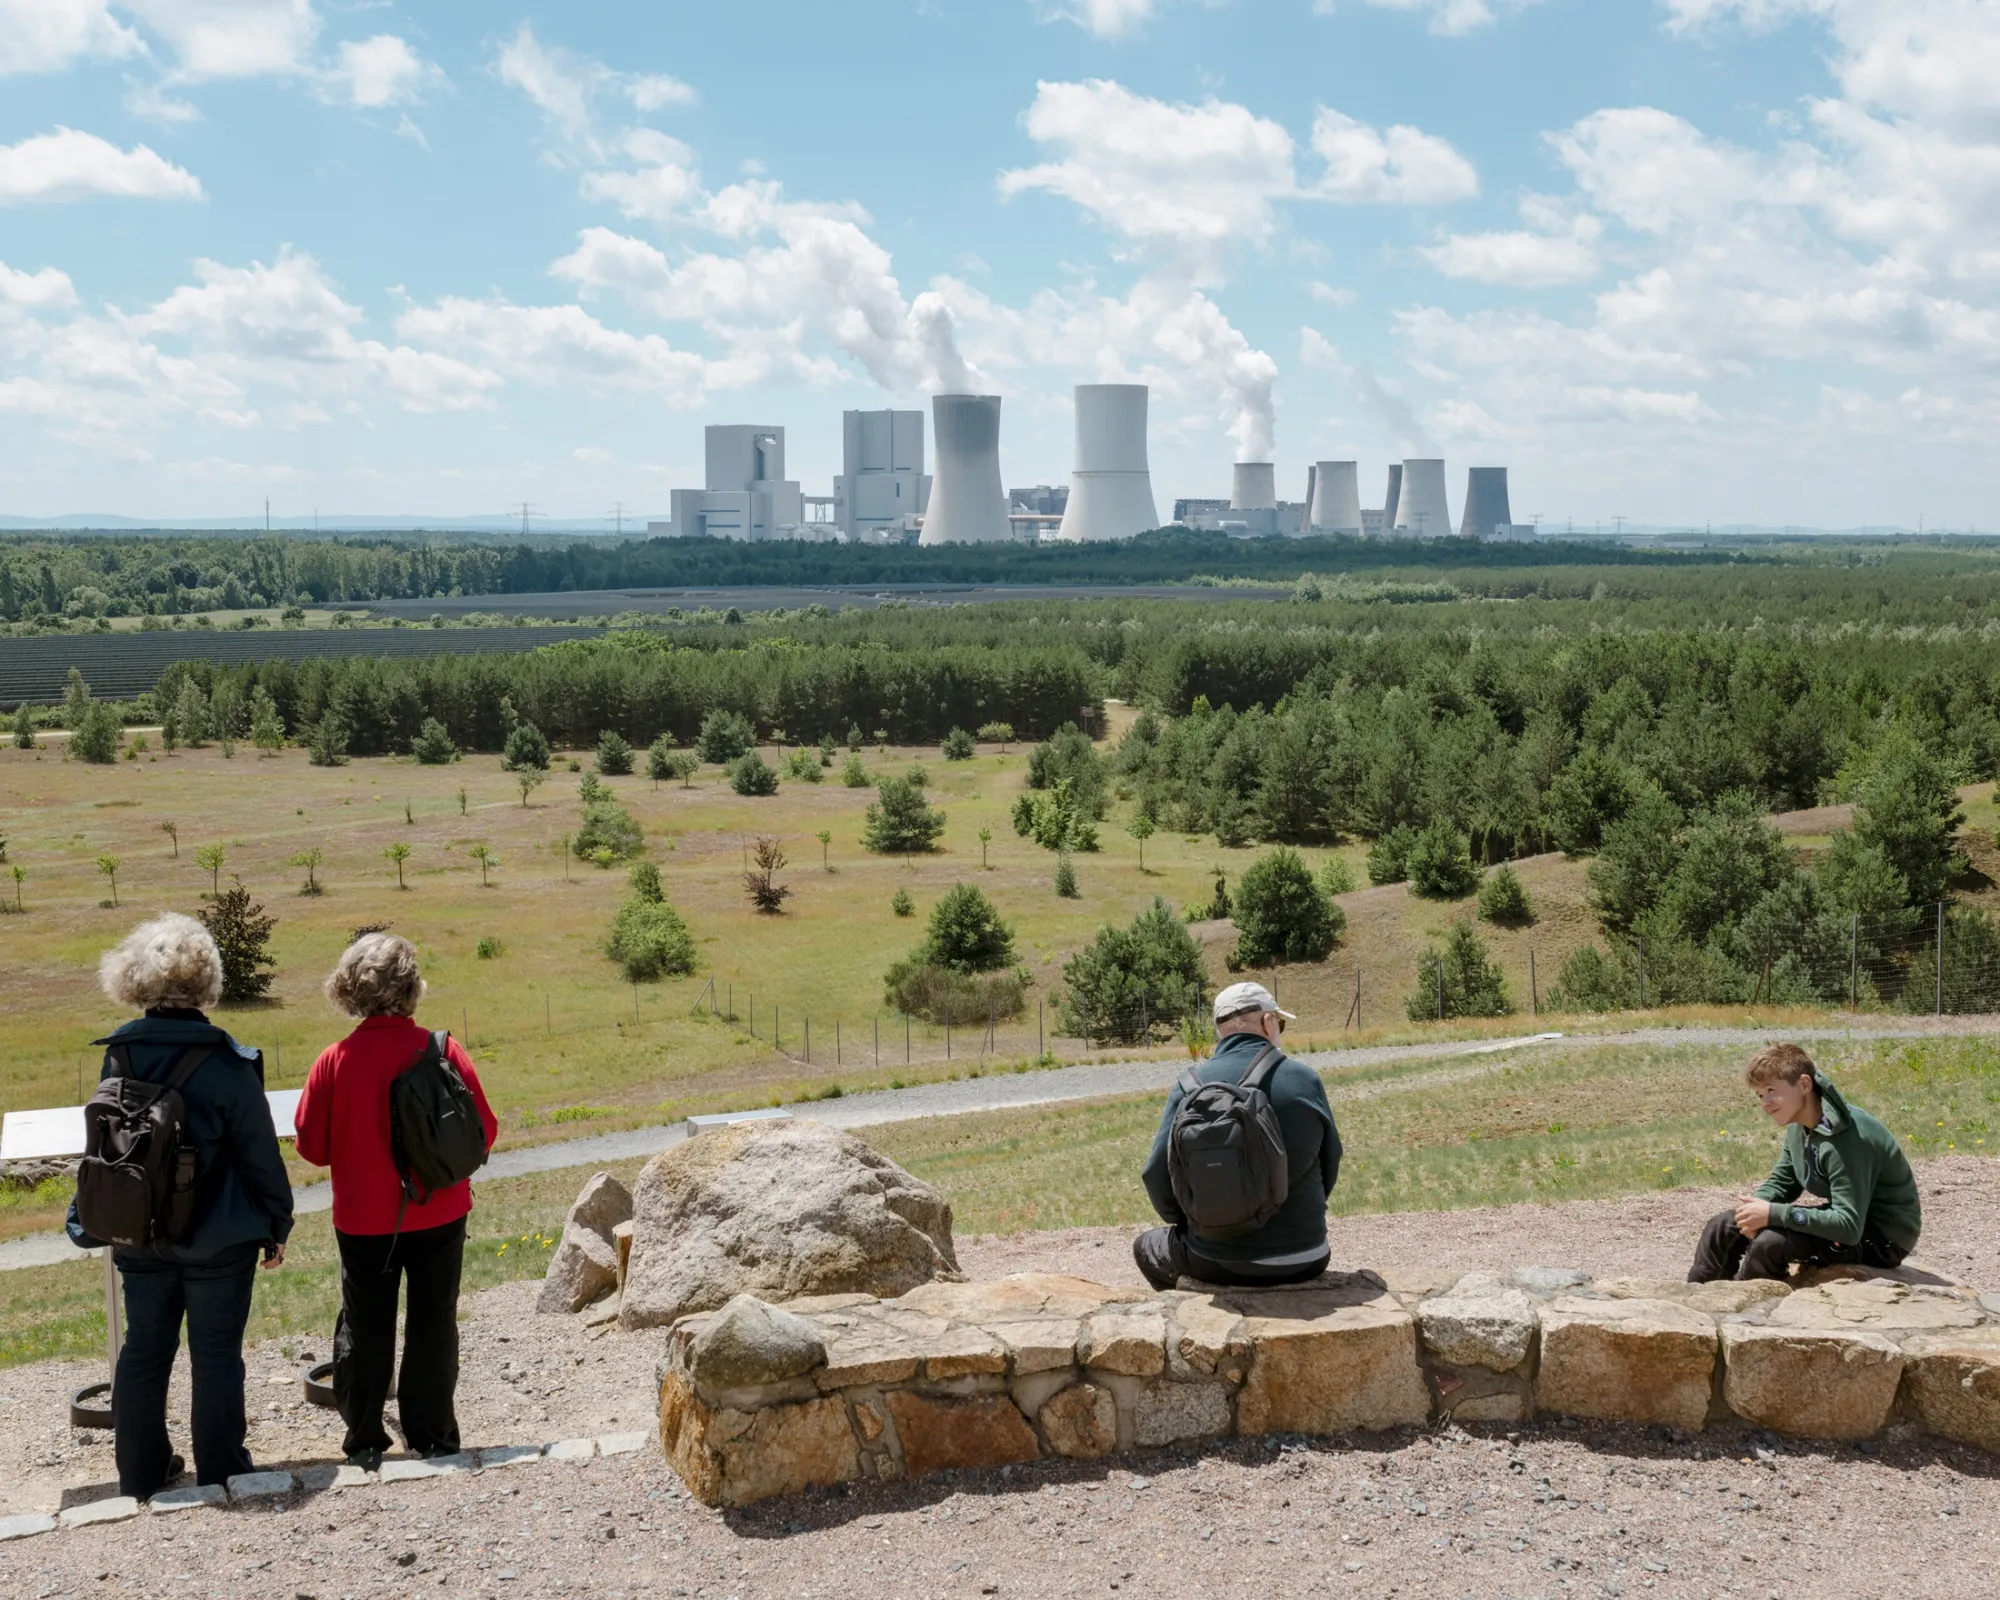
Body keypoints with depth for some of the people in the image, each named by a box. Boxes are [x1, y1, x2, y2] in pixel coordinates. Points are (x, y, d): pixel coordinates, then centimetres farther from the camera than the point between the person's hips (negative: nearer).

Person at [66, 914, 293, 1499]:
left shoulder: (117, 1056, -5)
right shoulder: (227, 1063, -18)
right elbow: (260, 1154, -11)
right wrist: (277, 1225, 1)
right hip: (218, 1238, -4)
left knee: (144, 1348, 16)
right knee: (216, 1353, 7)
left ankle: (140, 1471, 25)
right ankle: (221, 1469, 15)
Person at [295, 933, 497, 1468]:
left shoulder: (334, 1061, -11)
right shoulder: (442, 1051, -11)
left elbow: (311, 1145, -5)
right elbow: (483, 1130, -6)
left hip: (363, 1220, 0)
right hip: (439, 1216, 0)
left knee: (364, 1328, 13)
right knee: (432, 1324, 10)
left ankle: (364, 1442, 17)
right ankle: (431, 1437, 14)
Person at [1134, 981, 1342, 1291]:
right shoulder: (1306, 1080, -5)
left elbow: (1158, 1175, -6)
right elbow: (1331, 1163, 6)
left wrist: (1188, 1222, 15)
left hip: (1217, 1264, -1)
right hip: (1303, 1263, 1)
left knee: (1147, 1245, 30)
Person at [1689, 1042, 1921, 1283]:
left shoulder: (1845, 1137, -29)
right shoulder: (1799, 1125, -1)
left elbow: (1849, 1227, -32)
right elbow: (1780, 1183, 9)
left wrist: (1773, 1214, -31)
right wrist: (1755, 1206, -14)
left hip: (1885, 1238, -9)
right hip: (1848, 1218, 9)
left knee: (1771, 1242, -30)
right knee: (1724, 1225, 2)